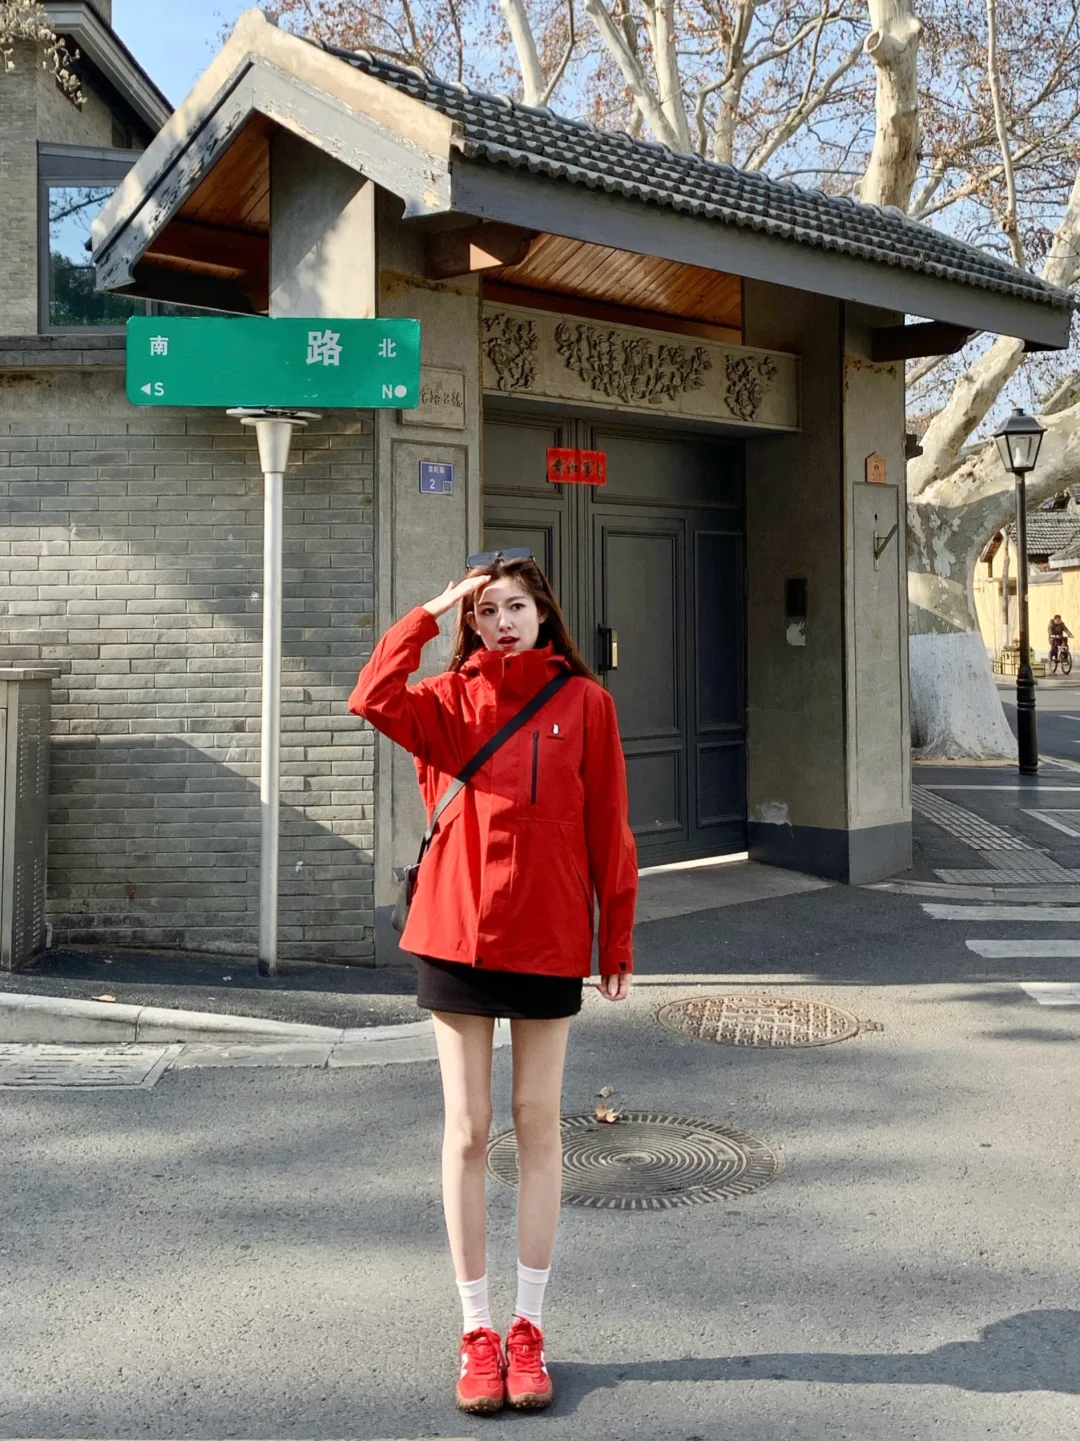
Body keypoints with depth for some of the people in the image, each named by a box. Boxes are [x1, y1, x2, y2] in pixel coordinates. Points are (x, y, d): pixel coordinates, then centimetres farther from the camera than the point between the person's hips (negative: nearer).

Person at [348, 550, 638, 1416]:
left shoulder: (584, 701, 0)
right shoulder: (450, 699, 2)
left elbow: (608, 828, 0)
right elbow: (373, 700, -19)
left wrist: (617, 940, 0)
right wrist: (430, 615, -12)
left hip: (549, 939, 0)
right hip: (456, 934, 1)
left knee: (538, 1127, 9)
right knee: (467, 1132, 6)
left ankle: (529, 1327, 22)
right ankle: (477, 1329, 19)